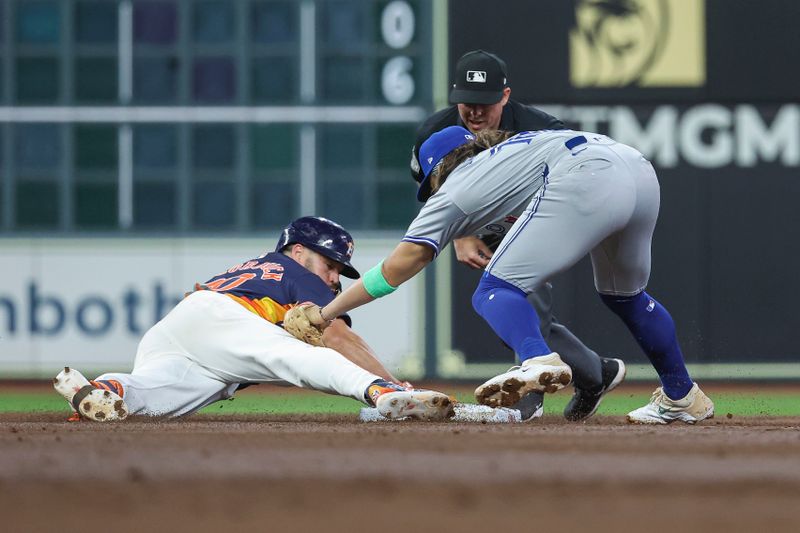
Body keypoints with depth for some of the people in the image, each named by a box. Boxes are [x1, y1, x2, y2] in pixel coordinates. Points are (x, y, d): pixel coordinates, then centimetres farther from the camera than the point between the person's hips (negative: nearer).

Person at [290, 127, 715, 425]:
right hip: (640, 169, 8)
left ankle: (539, 361, -34)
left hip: (584, 181, -8)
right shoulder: (506, 148, 38)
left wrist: (327, 313, 25)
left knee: (495, 292, -4)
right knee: (624, 295, 29)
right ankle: (682, 397, 35)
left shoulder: (452, 193, 19)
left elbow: (396, 269, 19)